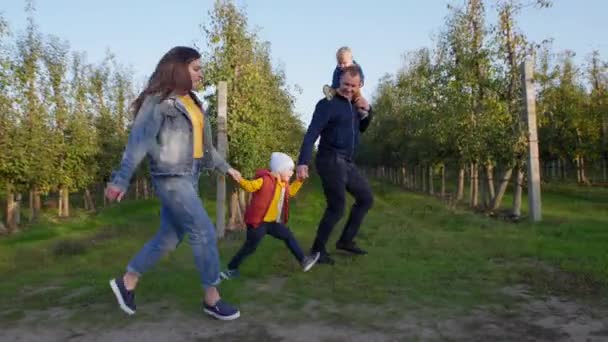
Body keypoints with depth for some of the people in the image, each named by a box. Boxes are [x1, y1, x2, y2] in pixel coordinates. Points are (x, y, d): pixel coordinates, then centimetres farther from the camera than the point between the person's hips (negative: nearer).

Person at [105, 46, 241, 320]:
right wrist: (121, 179, -27)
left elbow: (202, 143, 23)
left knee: (169, 236, 13)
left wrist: (226, 167, 28)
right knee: (204, 232, -8)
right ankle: (212, 298, 6)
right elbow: (139, 140, -18)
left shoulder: (191, 103, 15)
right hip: (171, 177, -9)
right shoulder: (159, 100, -9)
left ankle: (126, 282, 29)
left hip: (190, 177, 9)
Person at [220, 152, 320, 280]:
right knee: (250, 247, -4)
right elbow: (249, 186, -23)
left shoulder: (284, 184, 11)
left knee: (288, 236, 12)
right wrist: (240, 180, -41)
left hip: (272, 222, 9)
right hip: (258, 221, -9)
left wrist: (299, 180, 23)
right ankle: (232, 269, 11)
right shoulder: (265, 180, -18)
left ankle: (303, 260, 23)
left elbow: (290, 192, 29)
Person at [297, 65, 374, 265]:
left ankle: (346, 240, 22)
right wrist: (303, 162, -32)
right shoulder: (328, 104, -11)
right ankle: (318, 250, 9)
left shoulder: (352, 104, 14)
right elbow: (311, 134, -20)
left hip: (347, 163, 9)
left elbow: (361, 128, 26)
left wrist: (369, 111, 5)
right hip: (331, 161, -9)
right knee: (337, 207, -7)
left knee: (366, 198, 16)